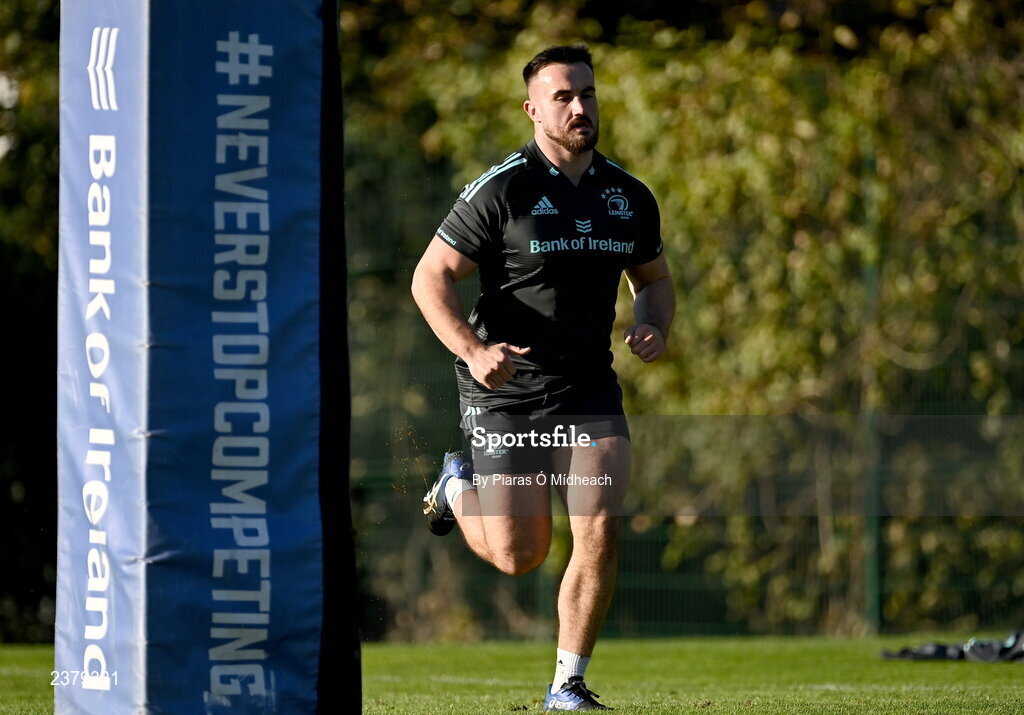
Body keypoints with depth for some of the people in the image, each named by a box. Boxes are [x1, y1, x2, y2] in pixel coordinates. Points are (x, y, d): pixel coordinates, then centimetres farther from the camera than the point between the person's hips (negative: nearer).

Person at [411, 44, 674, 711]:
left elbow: (653, 278, 21)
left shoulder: (630, 196, 5)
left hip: (590, 389, 4)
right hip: (507, 389, -3)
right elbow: (431, 276, -9)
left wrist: (654, 327, -2)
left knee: (601, 529, -14)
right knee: (519, 555, 2)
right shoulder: (502, 190, -11)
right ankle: (460, 487, 37)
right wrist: (473, 351, -23)